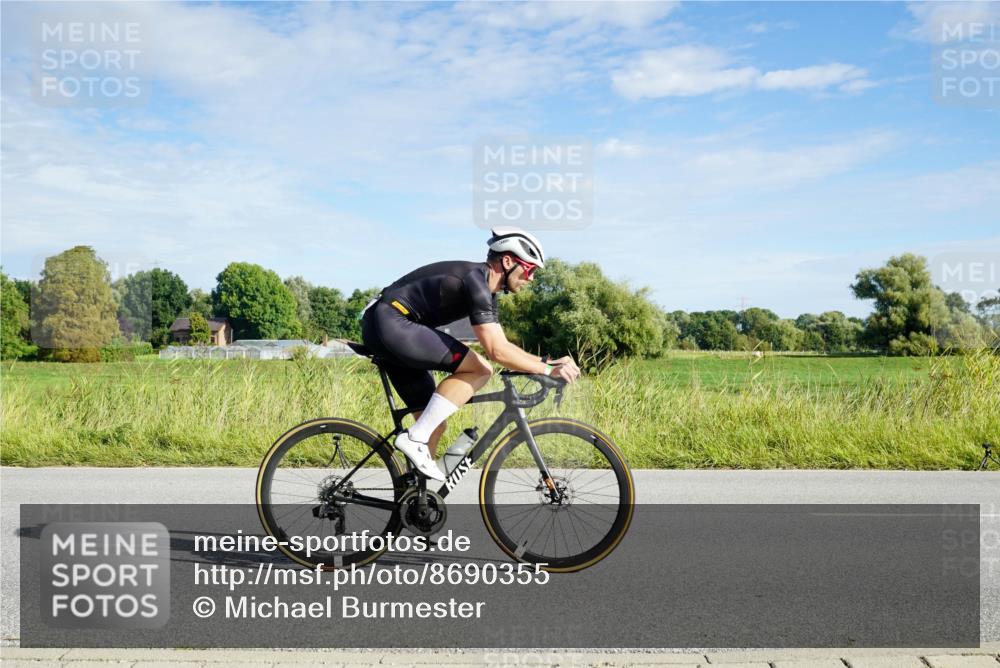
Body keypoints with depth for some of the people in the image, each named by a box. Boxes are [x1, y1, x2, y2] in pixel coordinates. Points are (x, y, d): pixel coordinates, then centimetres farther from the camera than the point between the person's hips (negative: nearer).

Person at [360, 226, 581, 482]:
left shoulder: (485, 290, 13)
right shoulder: (475, 281, -18)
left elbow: (501, 346, 15)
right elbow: (496, 351, -25)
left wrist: (547, 362, 5)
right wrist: (548, 370, -19)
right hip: (390, 322, -10)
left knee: (436, 424, 9)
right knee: (479, 369, -17)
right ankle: (416, 439, -15)